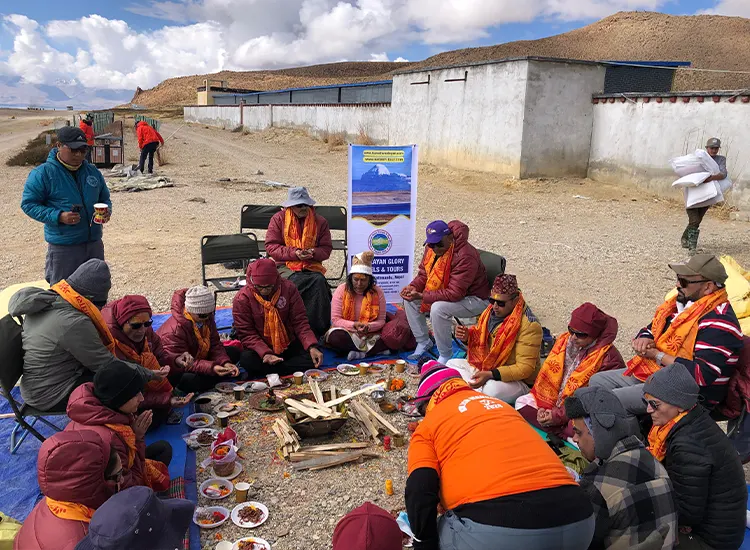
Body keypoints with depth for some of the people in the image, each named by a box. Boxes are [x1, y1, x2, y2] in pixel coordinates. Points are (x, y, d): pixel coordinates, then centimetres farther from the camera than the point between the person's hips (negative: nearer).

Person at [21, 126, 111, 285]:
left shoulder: (92, 171, 8)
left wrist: (107, 210, -6)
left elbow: (104, 198, 18)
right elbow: (28, 204, -7)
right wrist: (58, 216, -21)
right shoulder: (42, 173, -8)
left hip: (95, 243, 5)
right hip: (63, 248, -5)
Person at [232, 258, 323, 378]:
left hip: (289, 345, 2)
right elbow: (246, 333, -14)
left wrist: (311, 346, -24)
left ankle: (264, 372, -18)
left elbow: (300, 321, -8)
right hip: (261, 348, -2)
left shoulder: (288, 288, -9)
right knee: (246, 359, -34)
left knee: (313, 358, -23)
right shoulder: (242, 299, -14)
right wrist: (265, 353, -31)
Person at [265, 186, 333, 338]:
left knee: (319, 281, -32)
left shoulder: (320, 222, 10)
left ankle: (319, 329, -24)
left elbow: (326, 248, 11)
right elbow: (271, 246, -1)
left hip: (311, 266, 2)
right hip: (285, 266, -2)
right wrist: (293, 253, -15)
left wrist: (313, 253, -12)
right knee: (297, 282, -35)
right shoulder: (279, 219, 4)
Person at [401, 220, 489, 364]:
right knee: (409, 299, -2)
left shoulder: (465, 256, -31)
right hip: (444, 293, 9)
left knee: (438, 308, -35)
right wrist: (413, 287, -17)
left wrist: (421, 296, -34)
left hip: (474, 300, -9)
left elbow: (454, 294, -34)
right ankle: (423, 342, 13)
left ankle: (445, 355, -15)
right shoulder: (431, 249, -5)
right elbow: (424, 274, 7)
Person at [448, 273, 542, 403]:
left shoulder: (529, 325, -23)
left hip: (517, 381, -8)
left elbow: (525, 368, -24)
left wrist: (491, 375, -33)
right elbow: (479, 337, 16)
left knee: (492, 390, -37)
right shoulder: (491, 311, -2)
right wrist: (467, 336, -9)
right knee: (452, 364, 3)